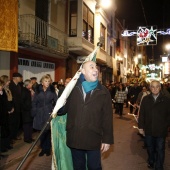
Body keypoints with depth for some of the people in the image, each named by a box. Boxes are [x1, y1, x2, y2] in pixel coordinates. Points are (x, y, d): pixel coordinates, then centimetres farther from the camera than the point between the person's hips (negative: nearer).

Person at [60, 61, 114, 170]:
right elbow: (64, 108, 2)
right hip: (75, 138, 2)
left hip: (93, 139, -1)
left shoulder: (103, 92, -2)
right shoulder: (73, 89, 1)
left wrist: (107, 139, -3)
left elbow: (107, 117, -2)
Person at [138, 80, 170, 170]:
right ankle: (151, 162, 42)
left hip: (161, 130, -2)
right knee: (150, 148, 20)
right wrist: (141, 127, -3)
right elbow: (141, 114, -1)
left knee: (160, 150, 8)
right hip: (148, 129, 2)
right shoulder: (145, 99, -1)